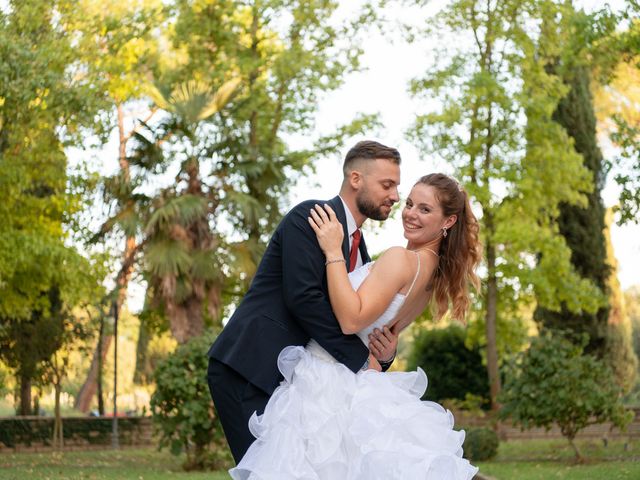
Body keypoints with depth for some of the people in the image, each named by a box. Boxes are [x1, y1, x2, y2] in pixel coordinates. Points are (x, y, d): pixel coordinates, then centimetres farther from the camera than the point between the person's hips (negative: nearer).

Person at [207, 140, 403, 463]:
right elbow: (303, 297, -21)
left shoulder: (358, 249, 17)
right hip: (248, 372, -9)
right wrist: (360, 358, -17)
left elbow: (351, 324, 18)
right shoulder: (310, 217, -8)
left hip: (285, 377, 9)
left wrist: (382, 353, -5)